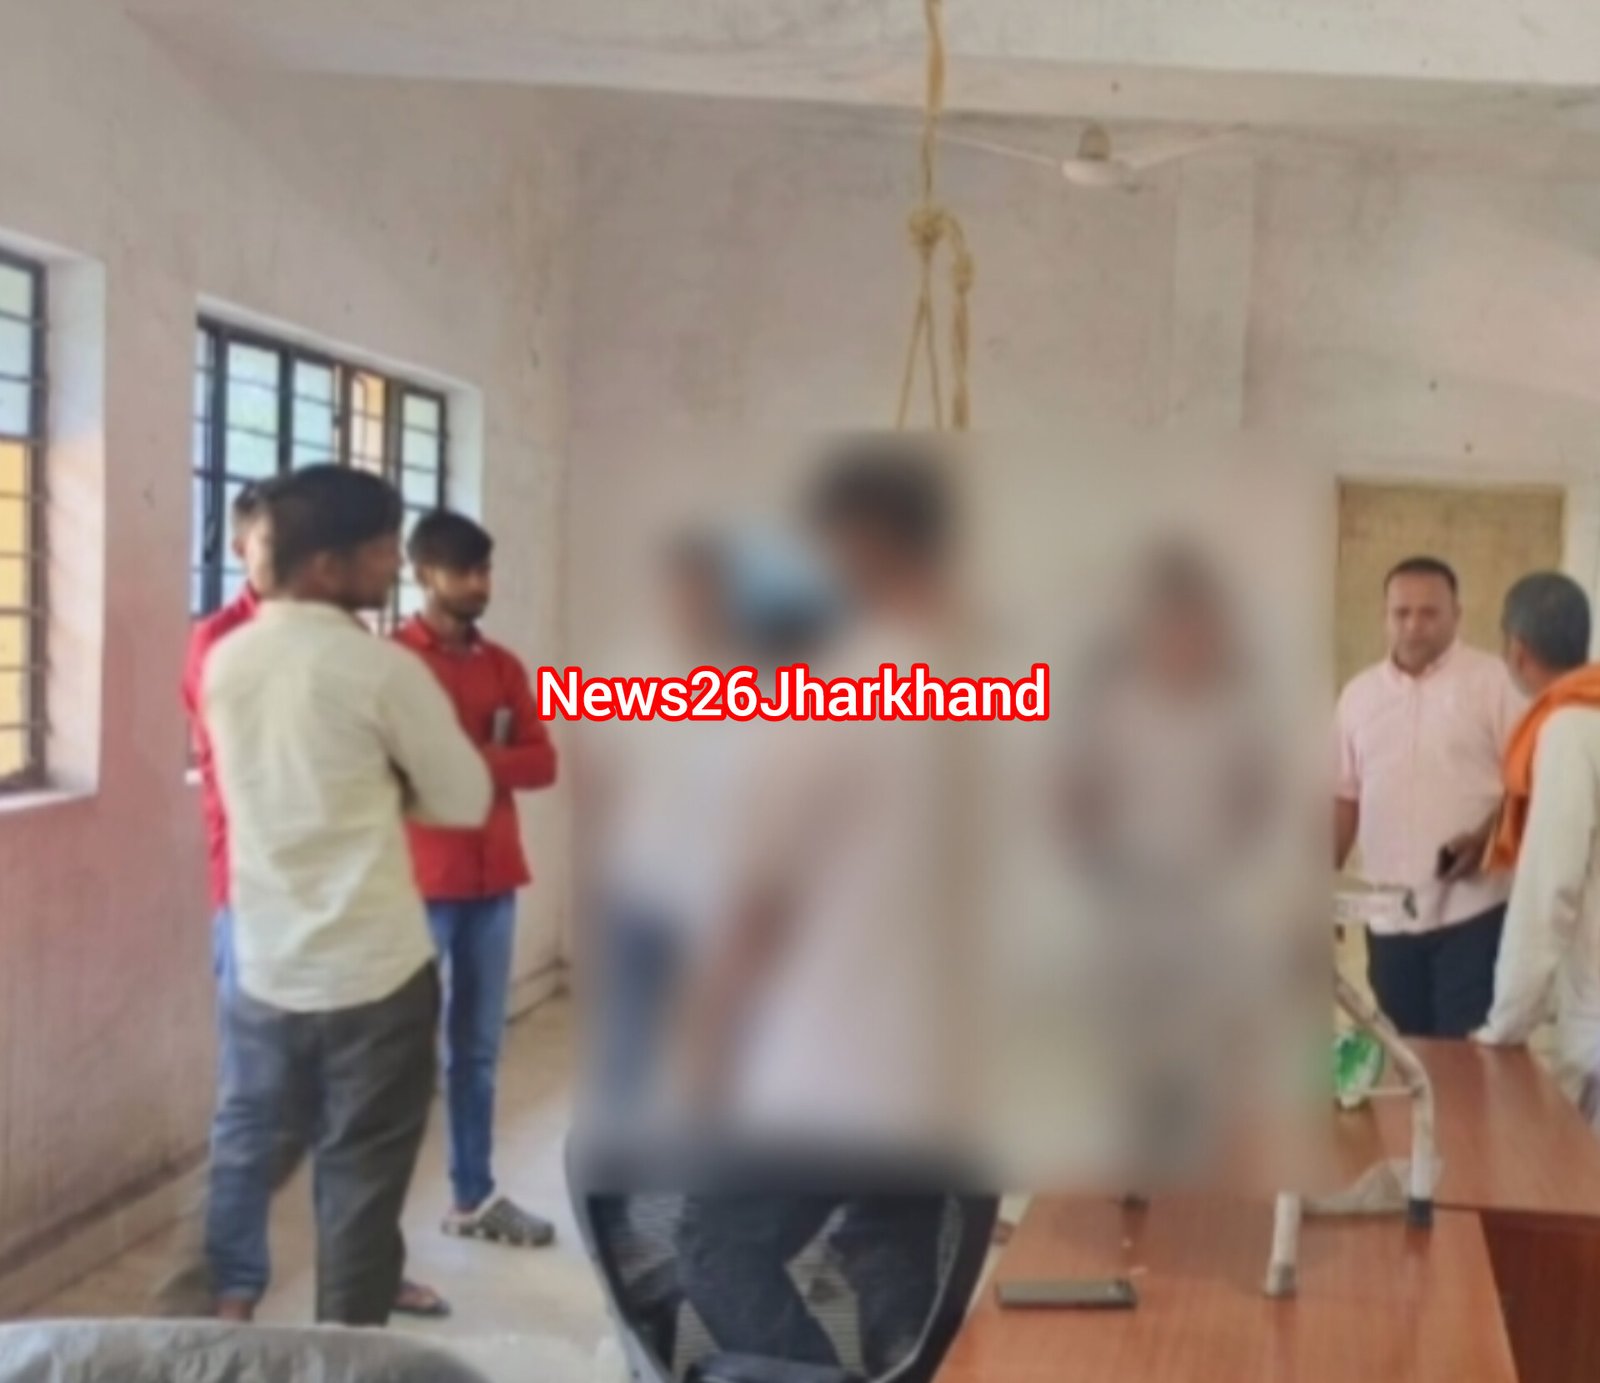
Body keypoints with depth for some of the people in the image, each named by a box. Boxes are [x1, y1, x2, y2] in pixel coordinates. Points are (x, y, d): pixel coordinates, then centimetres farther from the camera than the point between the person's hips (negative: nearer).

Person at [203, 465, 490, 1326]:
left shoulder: (225, 660, 2)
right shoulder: (382, 669, -15)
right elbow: (465, 802, -5)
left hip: (263, 958, 6)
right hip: (374, 965, -5)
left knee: (245, 1140, 20)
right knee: (361, 1169, 5)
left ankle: (231, 1305, 33)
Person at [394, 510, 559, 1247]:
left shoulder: (502, 665, 13)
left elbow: (542, 762, 5)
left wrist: (474, 759, -13)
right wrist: (493, 758, -13)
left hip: (493, 876, 6)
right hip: (420, 879, -6)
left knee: (478, 1045, 13)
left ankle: (474, 1195, 23)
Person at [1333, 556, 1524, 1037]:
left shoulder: (1492, 681, -2)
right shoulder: (1359, 693, 11)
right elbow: (1345, 796, 14)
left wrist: (1487, 837, -20)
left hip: (1474, 908, -4)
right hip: (1389, 914, 4)